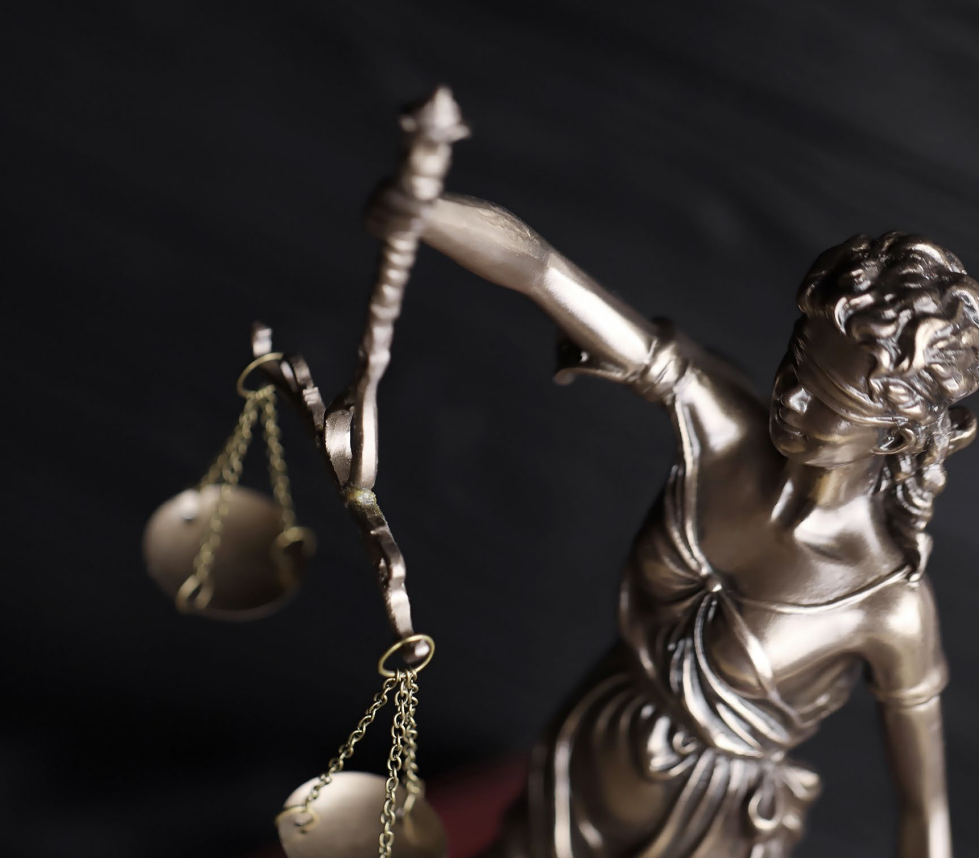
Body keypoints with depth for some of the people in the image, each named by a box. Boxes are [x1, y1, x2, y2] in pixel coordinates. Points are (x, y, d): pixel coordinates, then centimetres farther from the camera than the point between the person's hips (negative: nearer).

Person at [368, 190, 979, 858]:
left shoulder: (894, 608, -31)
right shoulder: (720, 423, -26)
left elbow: (925, 803, -17)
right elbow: (529, 266, -35)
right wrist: (420, 211, -50)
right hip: (602, 746, 4)